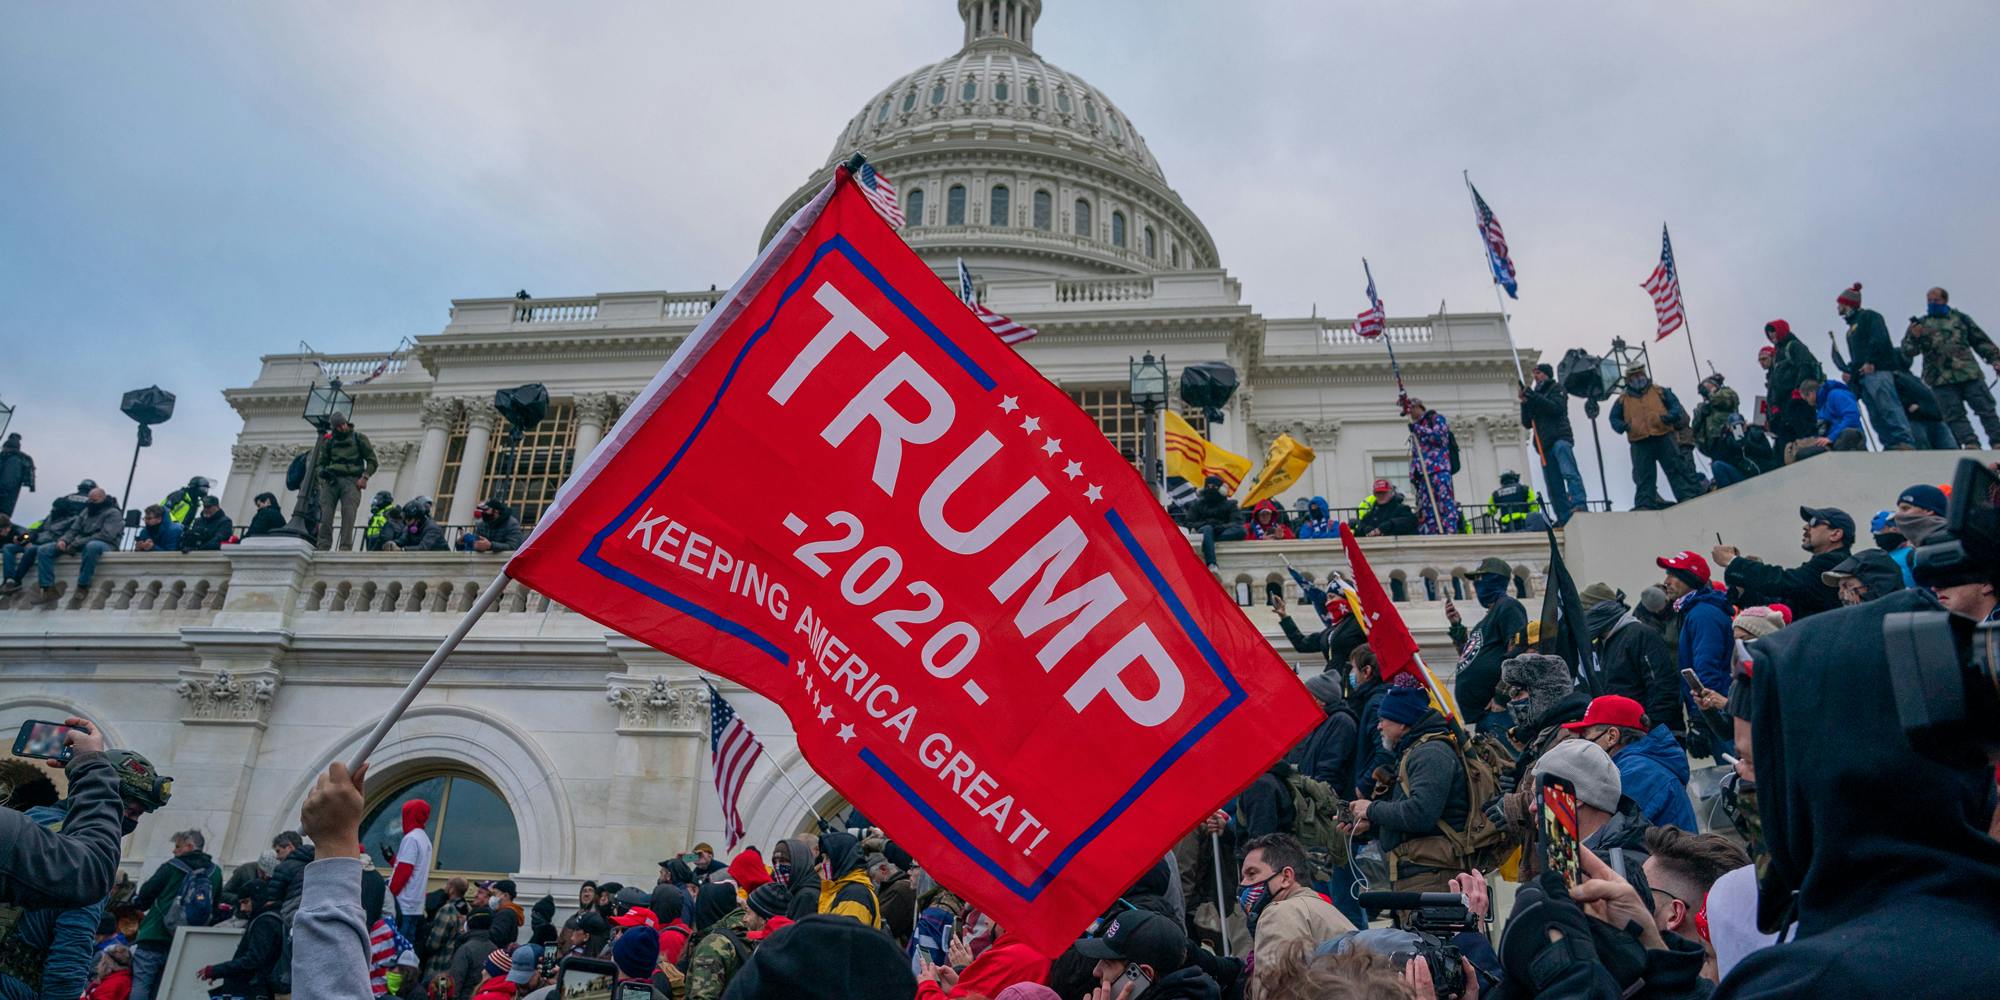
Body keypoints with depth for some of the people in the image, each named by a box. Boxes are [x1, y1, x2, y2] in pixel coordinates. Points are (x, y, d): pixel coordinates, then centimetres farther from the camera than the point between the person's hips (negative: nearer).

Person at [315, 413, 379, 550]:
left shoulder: (359, 438, 10)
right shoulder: (329, 441, 18)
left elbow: (372, 460, 9)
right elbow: (320, 462, 23)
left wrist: (365, 477, -5)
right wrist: (323, 472, 1)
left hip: (351, 480, -3)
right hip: (331, 480, 3)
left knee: (348, 512, -18)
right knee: (326, 513, -10)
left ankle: (345, 548, -23)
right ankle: (323, 547, -11)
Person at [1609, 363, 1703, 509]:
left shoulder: (1659, 391, 12)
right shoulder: (1623, 399, 13)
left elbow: (1675, 405, 10)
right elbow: (1614, 418, 18)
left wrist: (1671, 416, -12)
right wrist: (1622, 426, -5)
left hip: (1663, 438, -1)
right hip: (1639, 443, 1)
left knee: (1676, 469, -1)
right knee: (1643, 476, -1)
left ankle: (1690, 494, 0)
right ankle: (1644, 504, -1)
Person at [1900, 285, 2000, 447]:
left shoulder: (1960, 318, 18)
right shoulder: (1920, 324, 15)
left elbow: (1981, 341, 22)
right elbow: (1907, 351, 8)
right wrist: (1914, 337, -13)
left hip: (1970, 373, 1)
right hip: (1942, 379, -1)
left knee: (1985, 408, -3)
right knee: (1955, 414, -10)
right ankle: (1970, 444, -15)